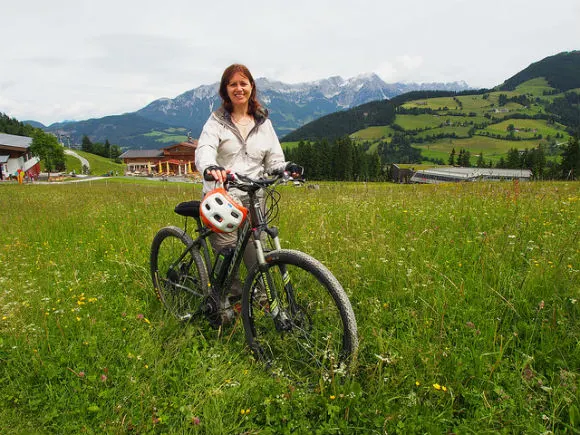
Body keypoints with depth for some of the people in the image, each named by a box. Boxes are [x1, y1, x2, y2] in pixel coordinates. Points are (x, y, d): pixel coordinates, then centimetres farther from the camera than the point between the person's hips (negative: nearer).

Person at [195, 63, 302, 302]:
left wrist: (287, 167, -15)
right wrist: (210, 167, -39)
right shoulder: (217, 121, 4)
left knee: (257, 260, -1)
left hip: (252, 200, 2)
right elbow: (204, 149, -15)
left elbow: (273, 160, 10)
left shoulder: (264, 123, 13)